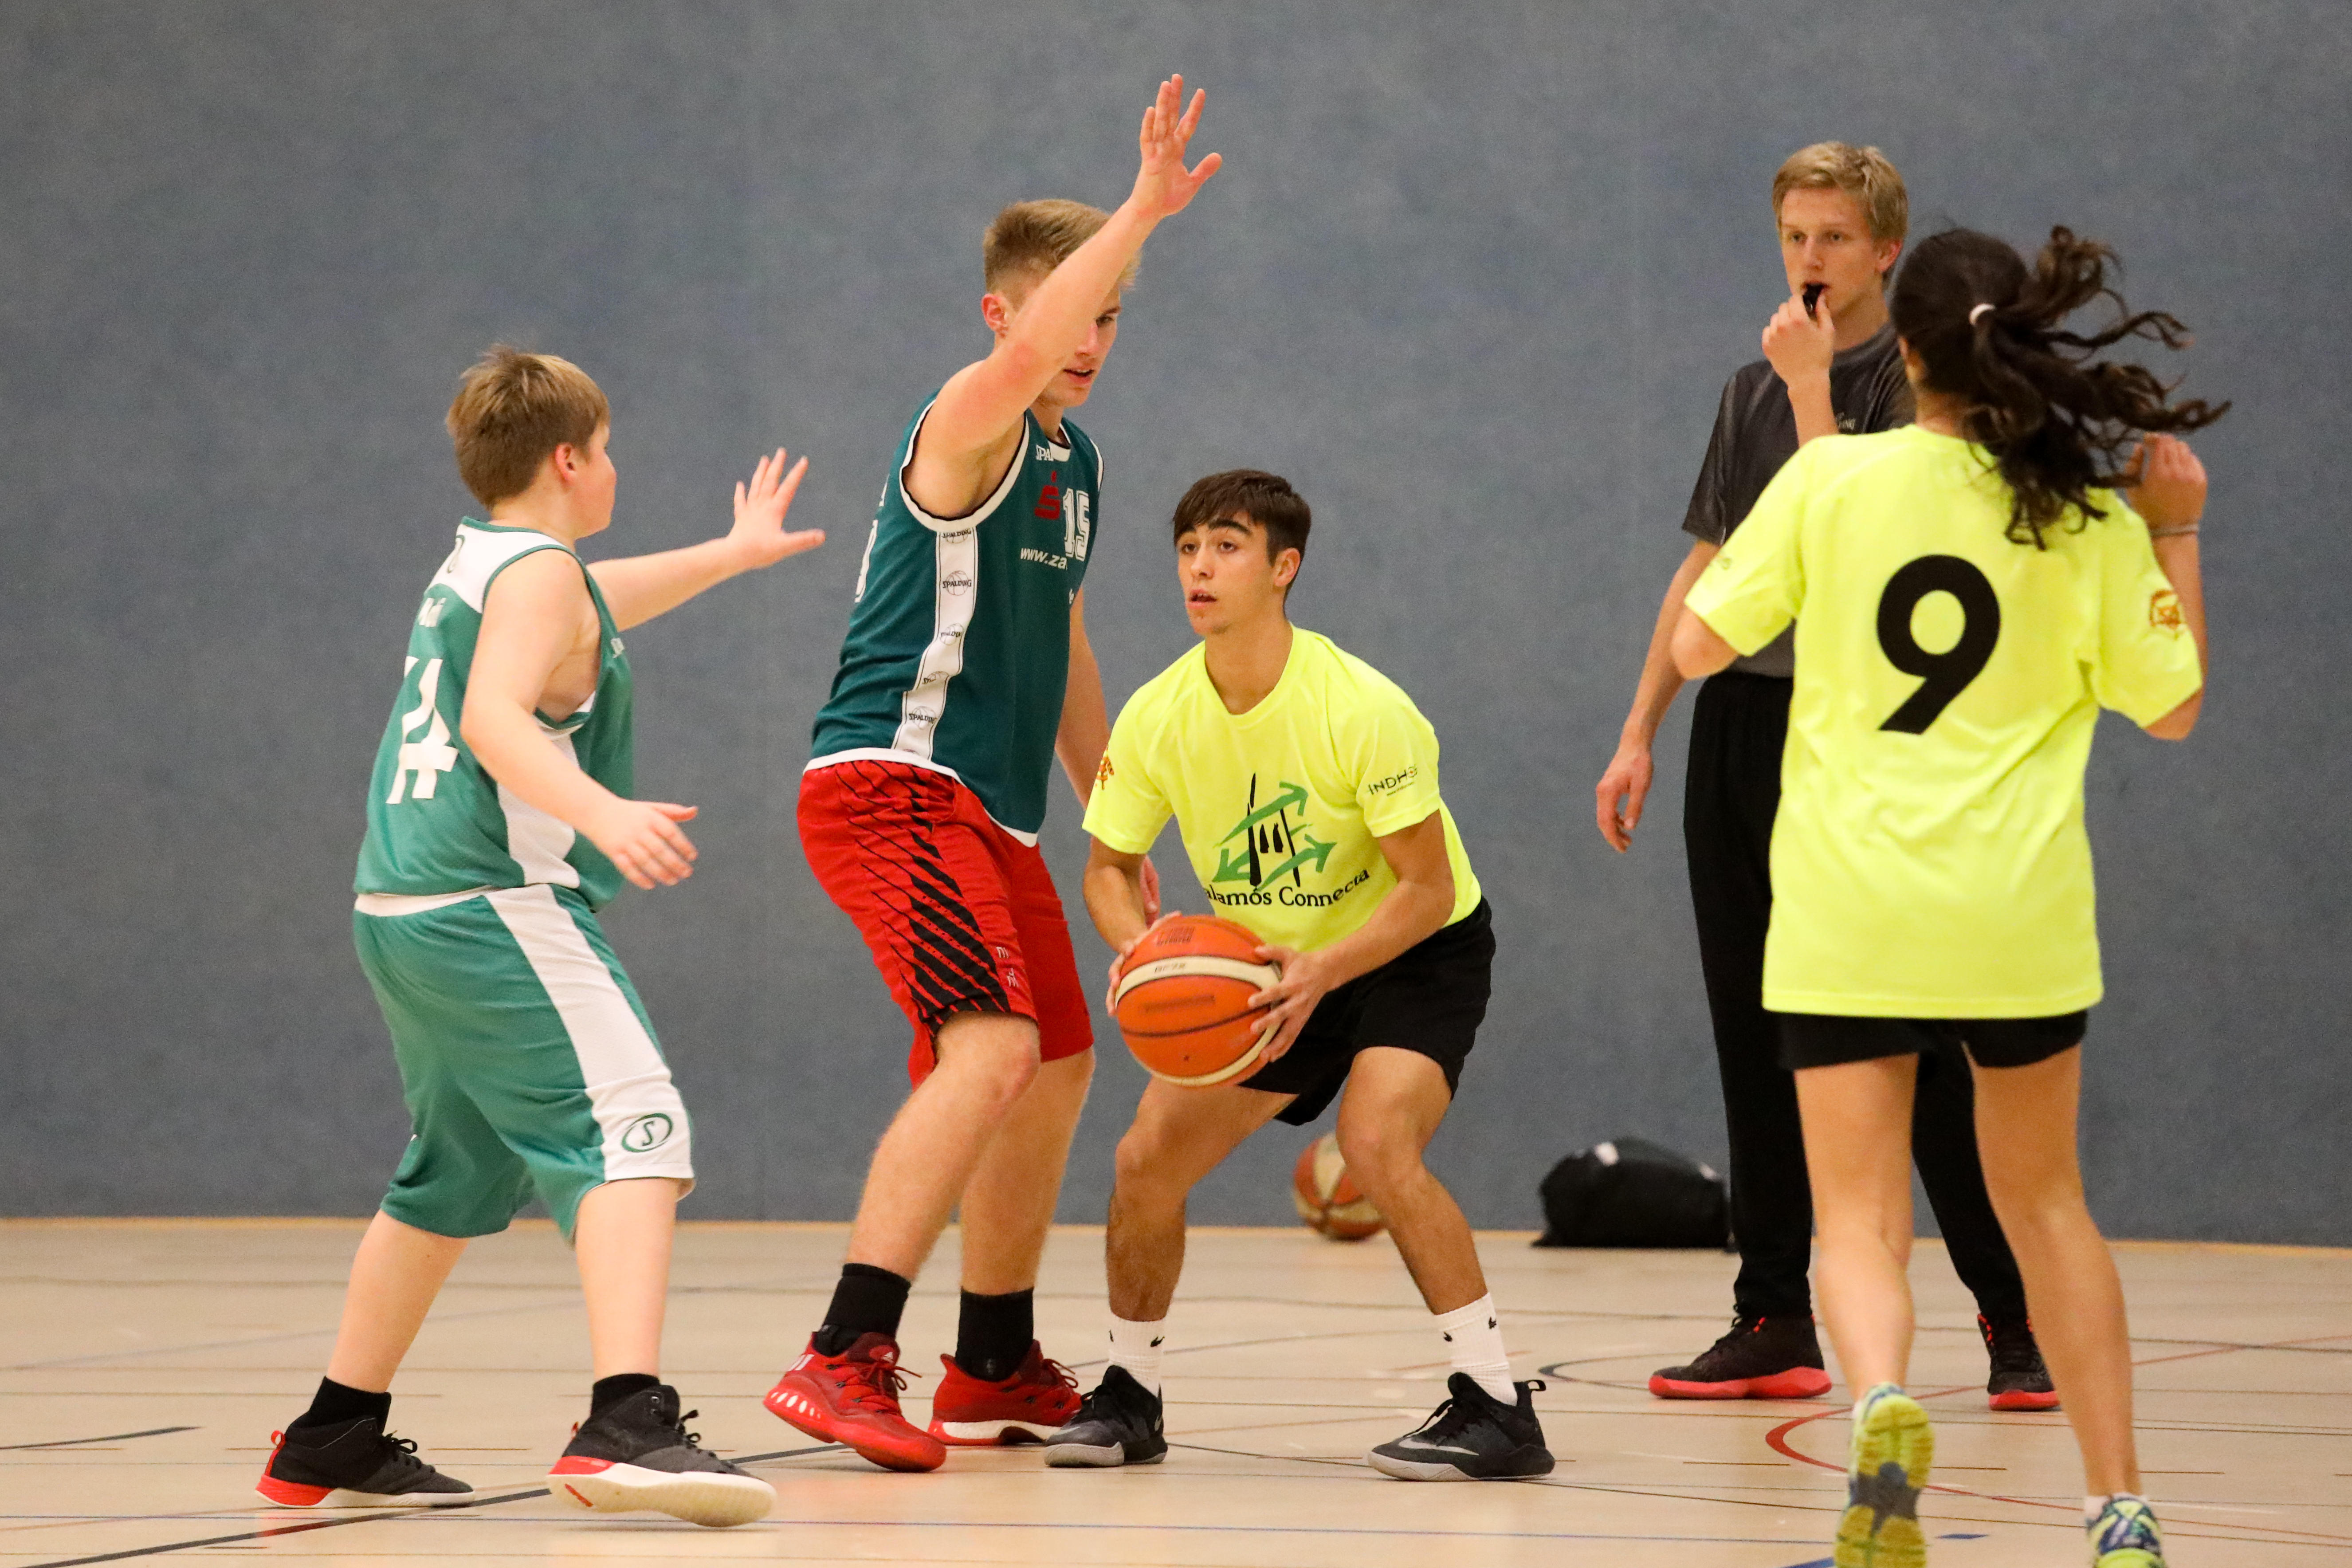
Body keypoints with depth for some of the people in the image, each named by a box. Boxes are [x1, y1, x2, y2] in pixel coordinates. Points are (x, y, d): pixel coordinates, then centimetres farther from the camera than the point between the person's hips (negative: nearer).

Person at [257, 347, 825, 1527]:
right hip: (495, 909, -10)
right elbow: (496, 718, -25)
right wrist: (604, 812, -40)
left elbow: (584, 616, 43)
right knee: (634, 1135, -19)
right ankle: (627, 1423, -37)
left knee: (454, 1181, 24)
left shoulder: (476, 564, 21)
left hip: (405, 917, 10)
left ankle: (335, 1445, 32)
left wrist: (733, 552, 55)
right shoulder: (537, 573, -8)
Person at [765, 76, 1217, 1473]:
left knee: (1058, 1065, 18)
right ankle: (847, 1360, -31)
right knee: (992, 1049, -26)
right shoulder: (971, 430, -10)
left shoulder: (1079, 465, 18)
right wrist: (1146, 210, -41)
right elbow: (1026, 350, -35)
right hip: (892, 782, -10)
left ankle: (997, 1369, 33)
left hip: (989, 810, 10)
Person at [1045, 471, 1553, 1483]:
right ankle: (1129, 1398, 17)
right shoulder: (1155, 717, -14)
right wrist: (1148, 958, -22)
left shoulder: (1360, 708, -28)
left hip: (1416, 949, -5)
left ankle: (1497, 1408, -21)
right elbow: (1110, 869, 0)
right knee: (1149, 1155, -6)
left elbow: (1428, 889, -23)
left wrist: (1321, 972, -37)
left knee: (1374, 1138, -30)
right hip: (1269, 962, 5)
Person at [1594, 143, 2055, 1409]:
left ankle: (2016, 1318, -2)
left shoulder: (1913, 382, -5)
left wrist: (1809, 380, -14)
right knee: (1757, 1036, 6)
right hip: (1740, 724, 7)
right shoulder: (1753, 390, 15)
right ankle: (1774, 1323, 11)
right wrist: (1639, 734, 16)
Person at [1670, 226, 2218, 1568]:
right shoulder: (2092, 518, -1)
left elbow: (1702, 644, 1)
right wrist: (2178, 533, 16)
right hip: (2020, 915, 2)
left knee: (1860, 1223, 1)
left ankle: (1883, 1406, -32)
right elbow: (2175, 708, 8)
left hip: (1849, 914, -1)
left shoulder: (1833, 477, -5)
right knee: (2045, 1202, 20)